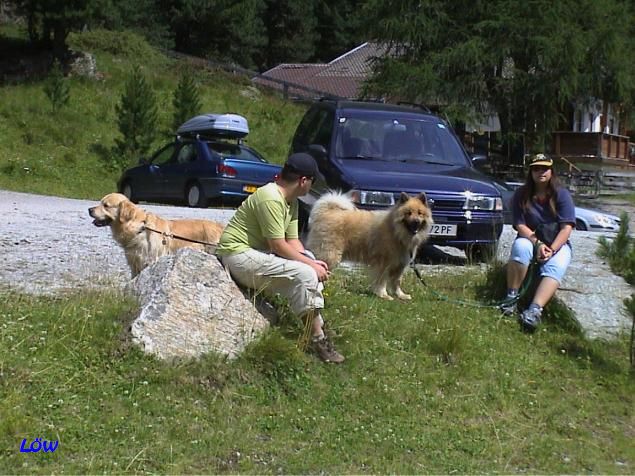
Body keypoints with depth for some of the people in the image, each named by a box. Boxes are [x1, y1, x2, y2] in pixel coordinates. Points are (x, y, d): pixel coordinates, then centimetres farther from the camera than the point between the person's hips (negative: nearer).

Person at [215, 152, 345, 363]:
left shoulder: (290, 201, 10)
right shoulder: (271, 199, -22)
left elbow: (293, 241, 8)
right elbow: (278, 246, -23)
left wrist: (312, 262, -8)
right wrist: (311, 264, -16)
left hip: (256, 253, 11)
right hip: (238, 254, -11)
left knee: (312, 269, 8)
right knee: (305, 274, -21)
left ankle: (317, 328, 4)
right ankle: (318, 339, -14)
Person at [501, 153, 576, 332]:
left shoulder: (562, 194, -4)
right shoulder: (522, 195, -1)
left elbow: (566, 228, -11)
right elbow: (520, 225, -7)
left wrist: (551, 249, -24)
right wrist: (537, 243, -24)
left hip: (557, 243, -1)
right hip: (530, 239, 1)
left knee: (554, 267, -33)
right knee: (520, 247, -35)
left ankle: (534, 310, -53)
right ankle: (511, 297, -33)